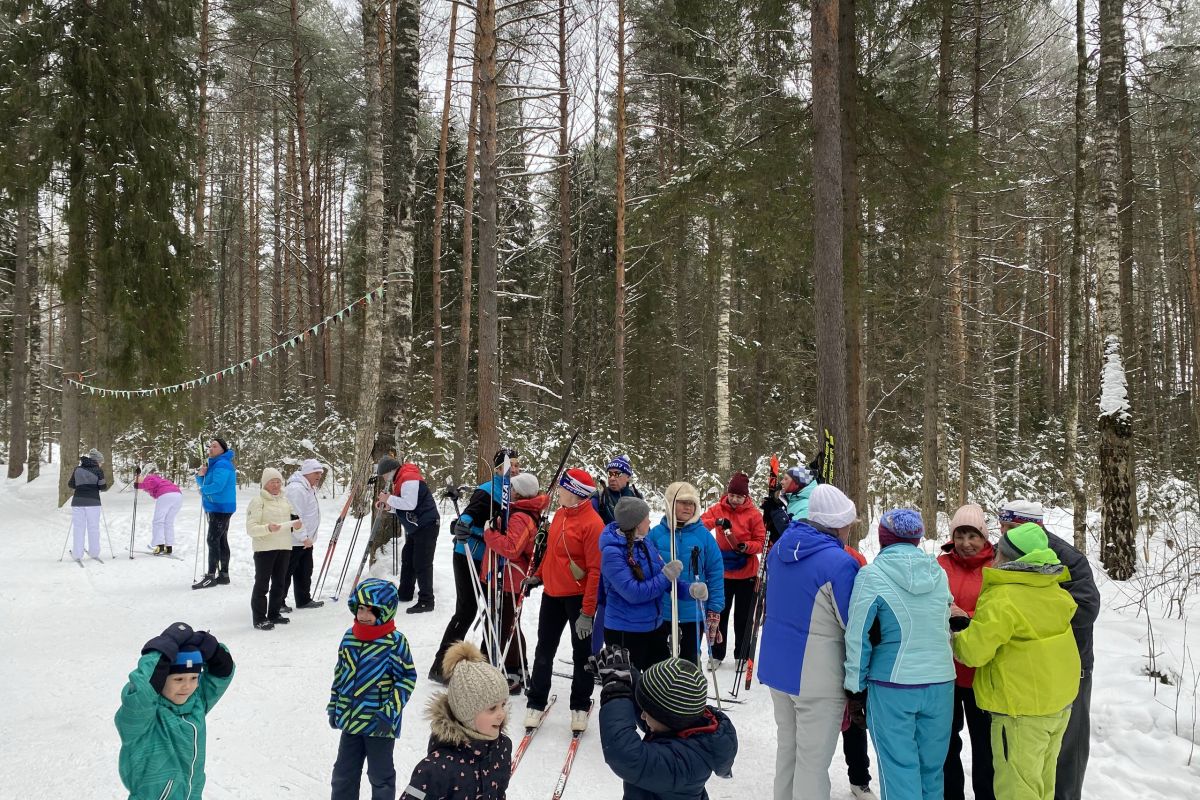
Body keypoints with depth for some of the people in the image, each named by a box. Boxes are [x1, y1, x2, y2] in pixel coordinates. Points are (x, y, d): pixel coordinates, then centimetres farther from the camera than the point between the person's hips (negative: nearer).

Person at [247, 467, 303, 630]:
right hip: (264, 548, -6)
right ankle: (259, 618, 5)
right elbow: (251, 528, -14)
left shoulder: (285, 500, 12)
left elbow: (291, 519, 23)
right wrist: (268, 528, -30)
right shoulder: (258, 501, -8)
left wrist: (295, 525, 1)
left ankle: (274, 614, 26)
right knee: (262, 584, -1)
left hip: (284, 547, 7)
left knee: (279, 583, 14)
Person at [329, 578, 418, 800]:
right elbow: (340, 672, 13)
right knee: (344, 772, 19)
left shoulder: (395, 642, -17)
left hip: (380, 724, -6)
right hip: (350, 719, 6)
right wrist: (334, 705, 13)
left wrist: (390, 712, -17)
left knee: (380, 774, 11)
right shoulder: (349, 637, 1)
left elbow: (407, 678, -14)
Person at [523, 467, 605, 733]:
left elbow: (595, 570, -21)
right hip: (551, 593, 7)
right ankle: (536, 703, 26)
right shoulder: (560, 514, 5)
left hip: (578, 597, -7)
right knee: (544, 650, 13)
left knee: (582, 653, 9)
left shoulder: (592, 523, -19)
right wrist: (538, 576, 20)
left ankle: (580, 706, 23)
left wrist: (587, 612, -22)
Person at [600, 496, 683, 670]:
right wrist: (666, 577, -22)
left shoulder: (645, 543, 2)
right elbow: (633, 593, -26)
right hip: (624, 632, -7)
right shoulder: (612, 552, -21)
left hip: (653, 626, 8)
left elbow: (662, 575, 3)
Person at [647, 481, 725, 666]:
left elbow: (716, 573, -5)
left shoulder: (703, 535, -8)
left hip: (694, 612, 0)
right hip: (660, 611, 0)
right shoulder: (656, 533, -8)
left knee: (689, 661, 18)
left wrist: (715, 610, -6)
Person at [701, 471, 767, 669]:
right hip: (722, 571, 1)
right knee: (719, 614, 9)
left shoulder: (753, 514, -6)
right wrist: (717, 522, -33)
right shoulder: (718, 509, -2)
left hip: (746, 573, -1)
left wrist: (746, 547, -24)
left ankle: (742, 655, 24)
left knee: (744, 617, 10)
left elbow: (760, 542, -4)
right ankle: (717, 655, 22)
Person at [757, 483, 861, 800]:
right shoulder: (840, 563, -21)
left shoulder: (780, 548, 3)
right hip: (818, 679, -7)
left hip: (776, 667, 7)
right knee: (813, 761, 4)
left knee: (787, 747, 21)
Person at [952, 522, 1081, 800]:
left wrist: (953, 636, 0)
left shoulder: (1002, 598, -22)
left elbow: (974, 652, -20)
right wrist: (973, 623, 9)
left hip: (1021, 710, -8)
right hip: (1059, 702, 8)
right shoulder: (1053, 590, 3)